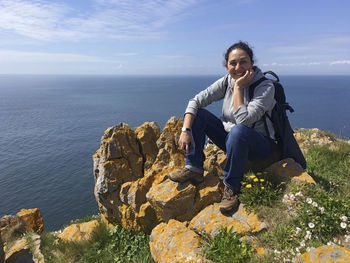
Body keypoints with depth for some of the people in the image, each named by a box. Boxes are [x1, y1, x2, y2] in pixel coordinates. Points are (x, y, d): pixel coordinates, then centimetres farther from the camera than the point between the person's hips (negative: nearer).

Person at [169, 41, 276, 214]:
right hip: (230, 140, 5)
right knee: (198, 114, -12)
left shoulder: (266, 86, -19)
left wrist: (238, 86, -27)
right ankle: (194, 168, -11)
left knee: (238, 131, -40)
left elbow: (244, 119, -32)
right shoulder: (226, 81, -5)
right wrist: (185, 131, -23)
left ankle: (232, 186, -20)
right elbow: (195, 101, -11)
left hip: (259, 145, -5)